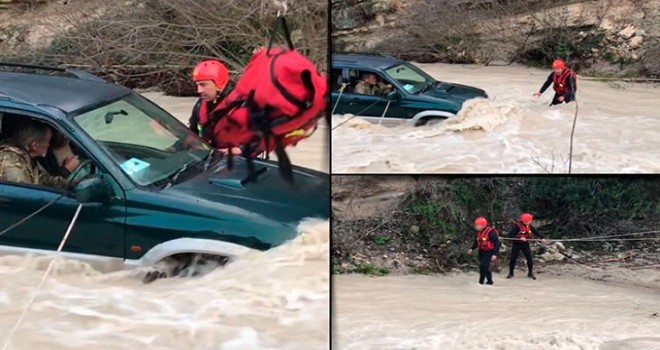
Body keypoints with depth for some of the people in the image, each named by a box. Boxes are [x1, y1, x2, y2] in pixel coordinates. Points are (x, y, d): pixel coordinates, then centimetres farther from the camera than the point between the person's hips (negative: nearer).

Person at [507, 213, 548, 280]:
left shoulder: (529, 226, -1)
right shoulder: (517, 225, -20)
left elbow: (536, 231, 5)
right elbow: (511, 235, -25)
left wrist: (542, 238, -8)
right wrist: (520, 238, -34)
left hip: (525, 244, 4)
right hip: (516, 244, -4)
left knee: (529, 258, -2)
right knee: (513, 259, -1)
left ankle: (530, 273, 12)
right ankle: (511, 273, 14)